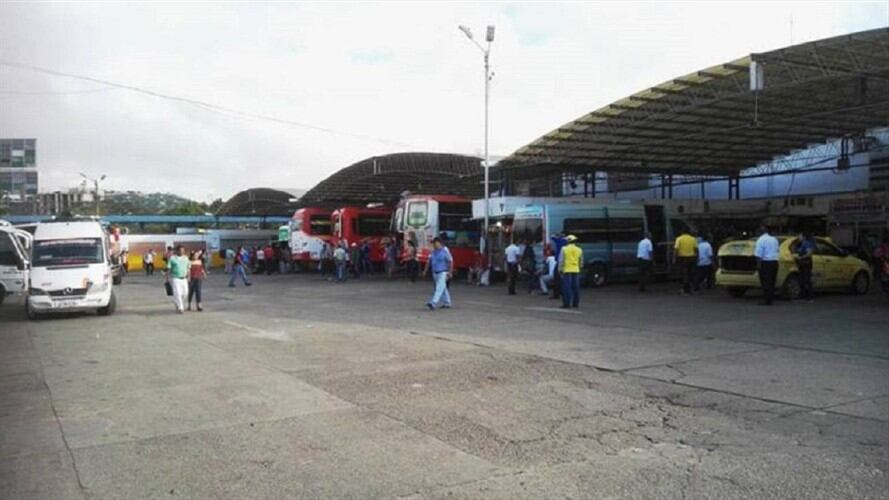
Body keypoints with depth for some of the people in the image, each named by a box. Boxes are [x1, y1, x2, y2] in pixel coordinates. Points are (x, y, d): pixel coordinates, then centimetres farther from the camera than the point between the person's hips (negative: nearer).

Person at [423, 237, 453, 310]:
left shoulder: (445, 251, -11)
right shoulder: (433, 251, 8)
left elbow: (451, 261, -11)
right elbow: (429, 261, 14)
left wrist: (450, 272, -16)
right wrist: (425, 271, 11)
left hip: (443, 273, -7)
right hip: (435, 273, 7)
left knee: (439, 288, -14)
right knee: (443, 289, 15)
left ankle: (433, 303, -25)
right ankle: (447, 303, 25)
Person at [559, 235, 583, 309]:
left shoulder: (564, 249, -4)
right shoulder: (579, 250, 7)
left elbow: (561, 260, -5)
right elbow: (581, 262, 15)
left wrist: (560, 269, 2)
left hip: (567, 270, -4)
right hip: (576, 270, 4)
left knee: (567, 288, -3)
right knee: (576, 288, 8)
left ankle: (566, 304, -4)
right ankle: (576, 304, 11)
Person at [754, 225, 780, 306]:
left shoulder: (761, 240, -10)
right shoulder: (774, 239, 12)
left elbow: (759, 254, -17)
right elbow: (777, 250, 22)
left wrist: (758, 264, -16)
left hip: (765, 263, -7)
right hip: (775, 262, 7)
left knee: (766, 282, -5)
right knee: (772, 282, 10)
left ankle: (766, 300, -7)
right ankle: (770, 299, 13)